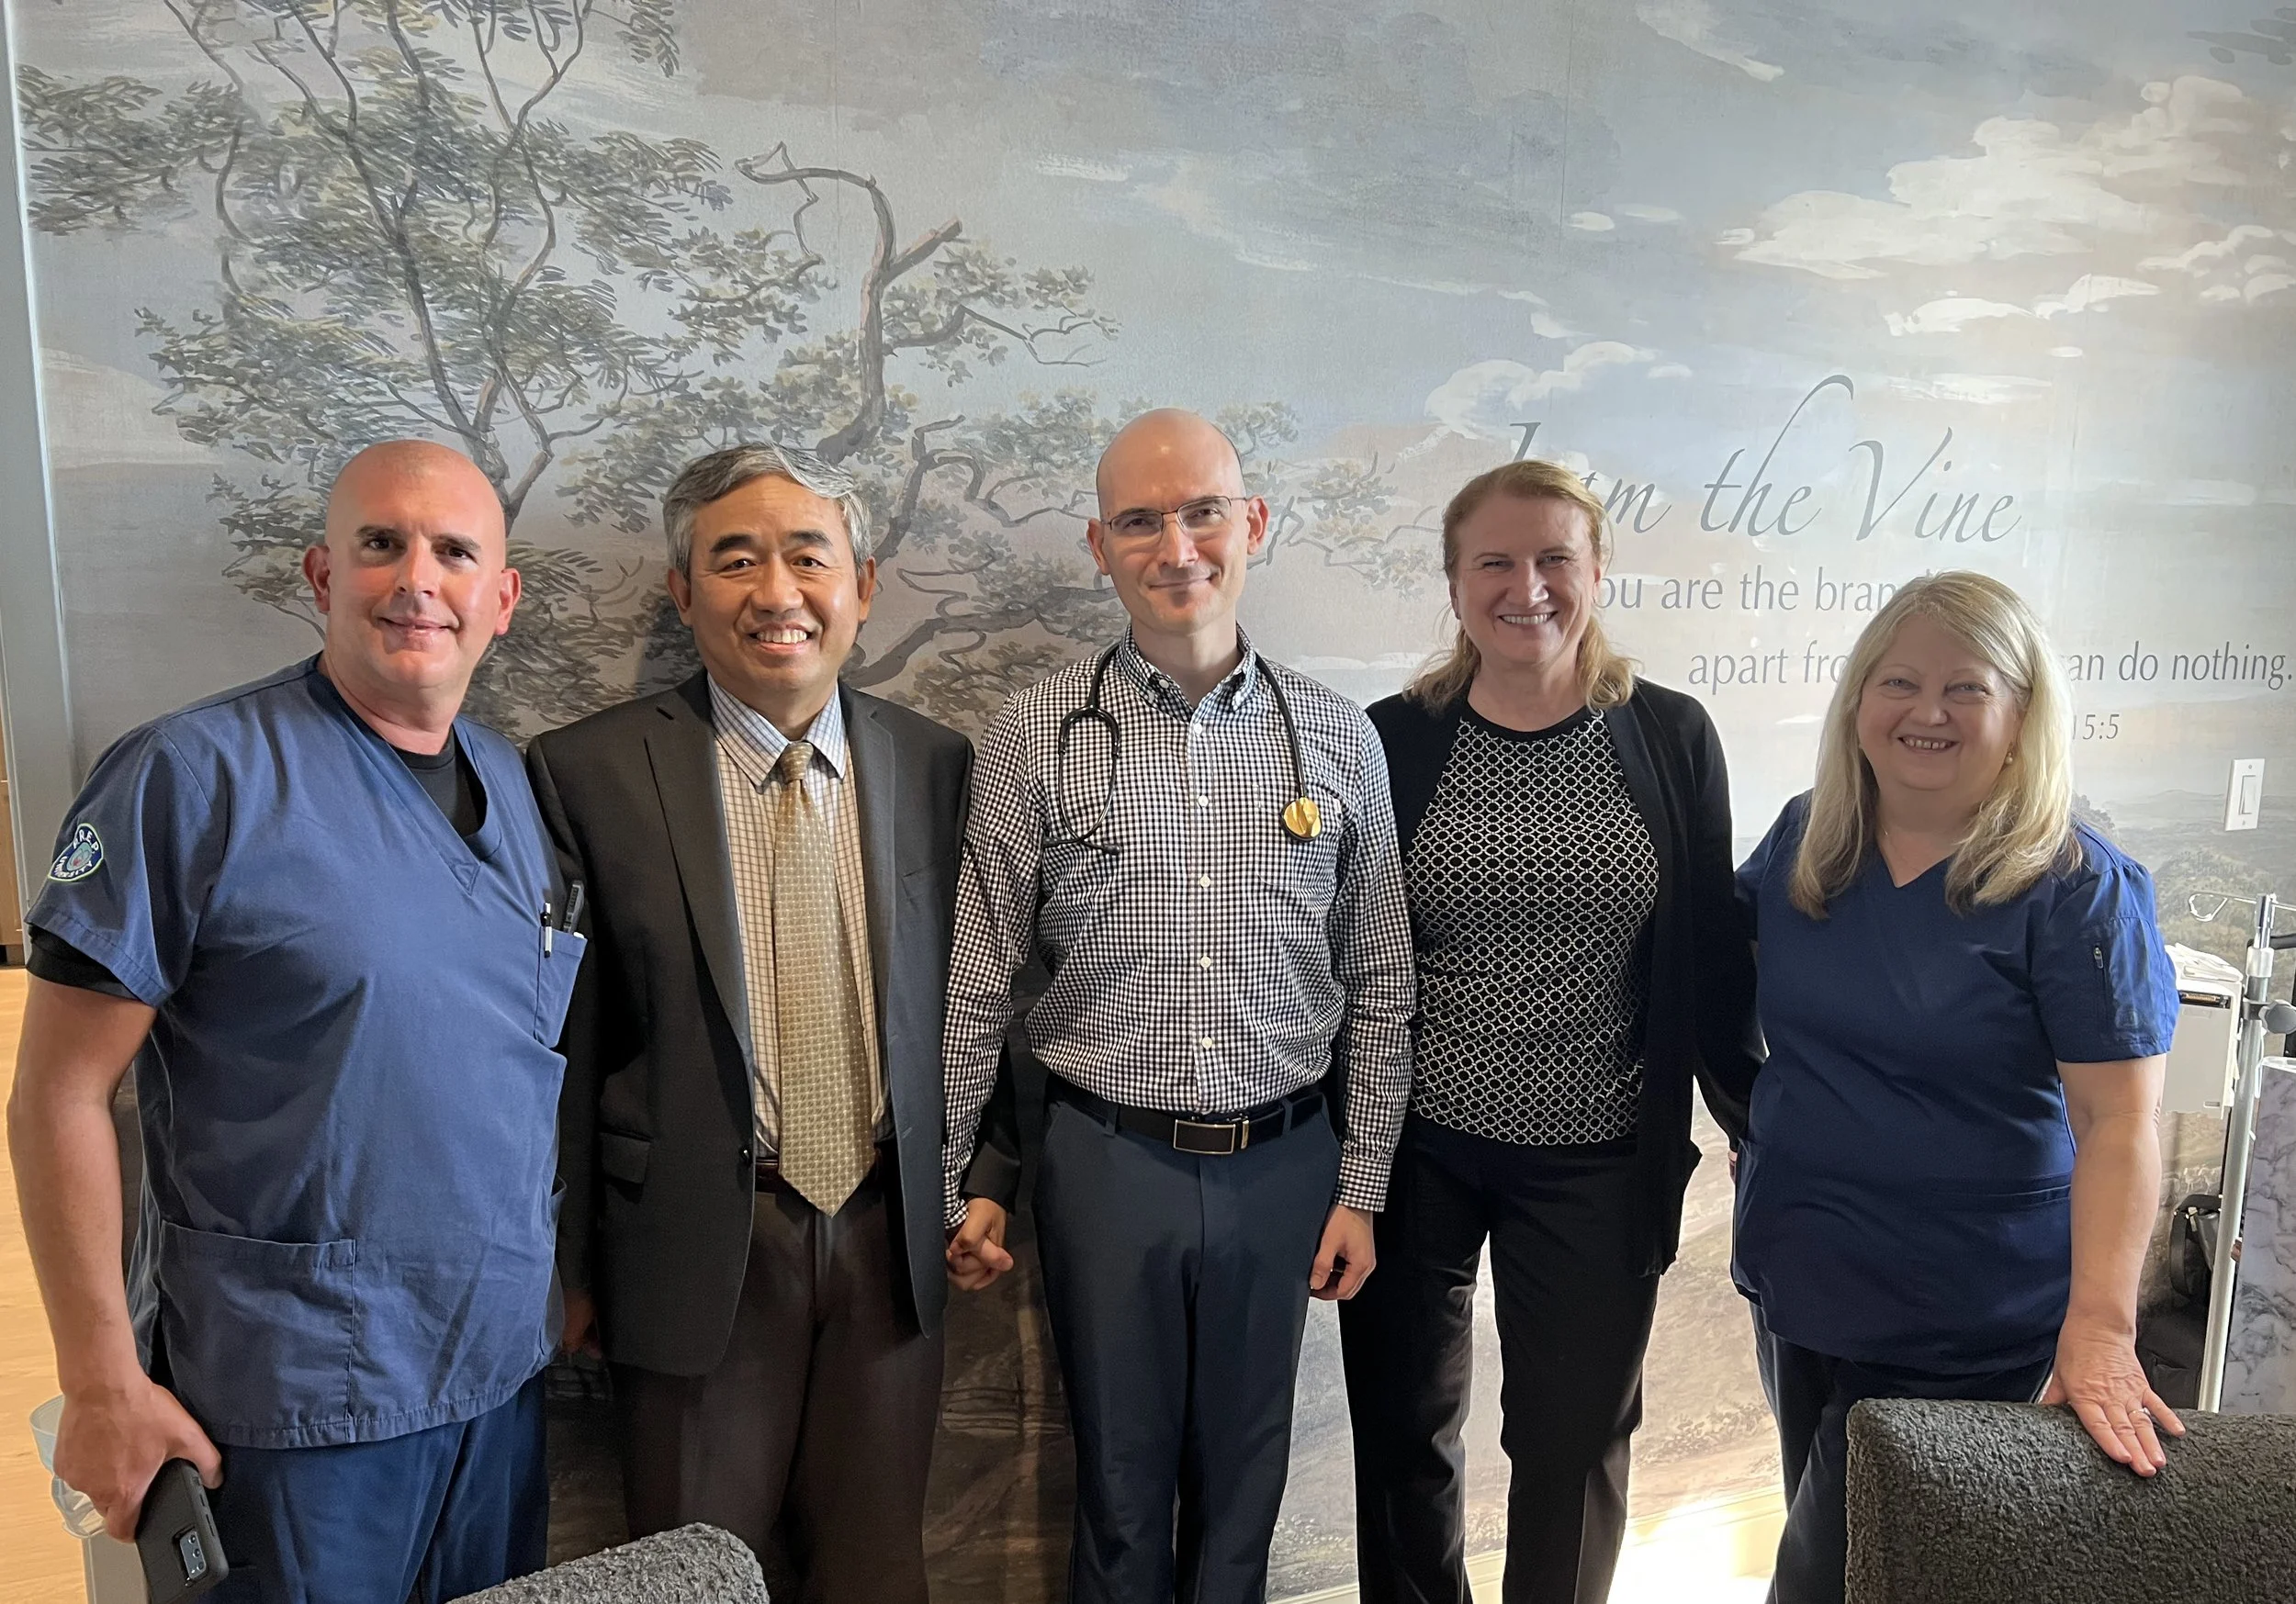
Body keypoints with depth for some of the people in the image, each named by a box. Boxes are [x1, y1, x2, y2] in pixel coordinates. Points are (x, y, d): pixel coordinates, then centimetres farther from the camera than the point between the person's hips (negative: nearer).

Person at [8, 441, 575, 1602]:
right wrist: (103, 1385, -11)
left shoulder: (516, 788, 5)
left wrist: (566, 1280, 11)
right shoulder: (195, 775, -13)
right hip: (291, 1397, -5)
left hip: (503, 1369, 6)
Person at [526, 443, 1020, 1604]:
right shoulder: (588, 773, -8)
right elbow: (562, 1036, -4)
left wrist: (991, 1181, 4)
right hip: (700, 1248, -2)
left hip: (893, 1238, 3)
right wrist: (571, 1264, 0)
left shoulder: (938, 766, 1)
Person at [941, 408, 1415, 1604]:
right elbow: (976, 988, -2)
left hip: (1283, 1163, 2)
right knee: (1119, 1480, 15)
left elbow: (1379, 983, 5)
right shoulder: (1034, 737, -6)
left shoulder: (1339, 739, 0)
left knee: (1246, 1477, 18)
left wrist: (1361, 1188, 5)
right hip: (1106, 1159, -1)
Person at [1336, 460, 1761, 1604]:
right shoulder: (1393, 740, -3)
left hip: (1595, 1165, 0)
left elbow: (1711, 953, 3)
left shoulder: (1671, 738, -3)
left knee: (1575, 1442, 14)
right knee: (1402, 1429, 17)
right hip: (1411, 1151, 1)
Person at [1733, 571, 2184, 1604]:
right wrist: (1751, 1113, 7)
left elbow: (2120, 1120, -19)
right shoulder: (1804, 838, 0)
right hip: (1797, 1287, 5)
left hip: (1961, 1332, -5)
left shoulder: (2076, 887, -15)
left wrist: (2098, 1330, -28)